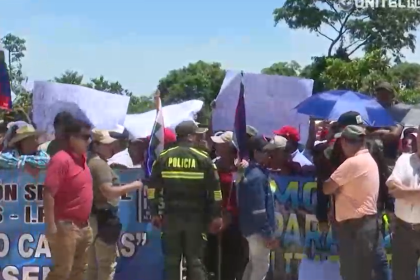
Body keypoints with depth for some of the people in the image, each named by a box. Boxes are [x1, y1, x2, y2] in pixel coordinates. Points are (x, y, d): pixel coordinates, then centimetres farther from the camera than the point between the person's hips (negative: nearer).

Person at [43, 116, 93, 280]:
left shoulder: (81, 157, 8)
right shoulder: (61, 160, -17)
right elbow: (48, 194, -22)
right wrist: (51, 226, -25)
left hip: (83, 226, 9)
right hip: (66, 227, -9)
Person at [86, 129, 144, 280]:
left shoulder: (91, 162, 16)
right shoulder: (100, 164, -15)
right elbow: (108, 192, -25)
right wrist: (132, 186, -17)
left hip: (94, 216, 10)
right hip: (103, 217, -10)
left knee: (93, 263, 14)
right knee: (107, 263, -5)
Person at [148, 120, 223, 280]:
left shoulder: (163, 158, 3)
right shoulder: (203, 159, -2)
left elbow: (153, 187, 2)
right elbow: (214, 190, -4)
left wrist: (154, 213, 8)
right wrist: (216, 215, 2)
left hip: (171, 216, 1)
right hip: (195, 216, -1)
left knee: (171, 260, 7)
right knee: (195, 260, 4)